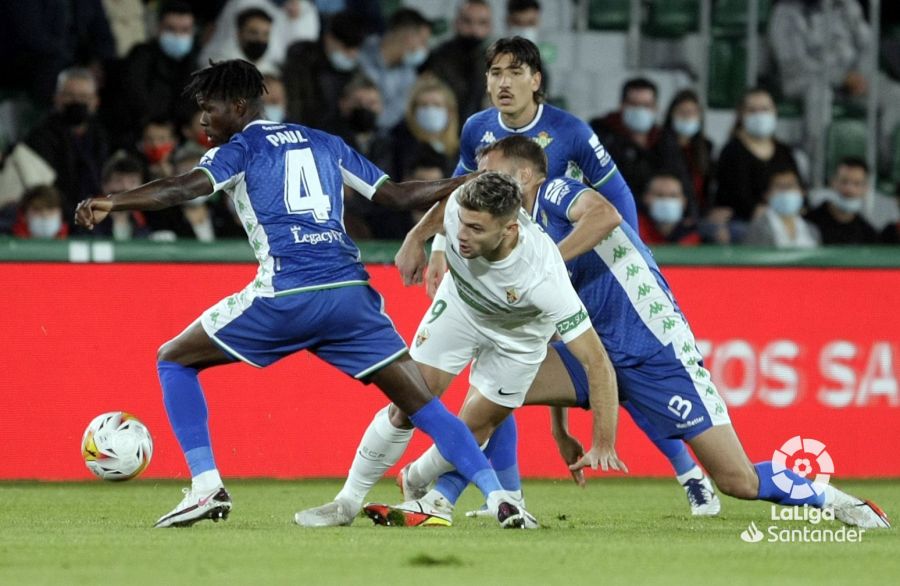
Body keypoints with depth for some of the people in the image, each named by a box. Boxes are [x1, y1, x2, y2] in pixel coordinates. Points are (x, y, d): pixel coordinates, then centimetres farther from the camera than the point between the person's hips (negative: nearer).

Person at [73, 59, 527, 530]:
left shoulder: (240, 148, 10)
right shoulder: (324, 143, 24)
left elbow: (186, 188, -10)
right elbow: (399, 196, 25)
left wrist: (110, 203, -21)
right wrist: (470, 182, 36)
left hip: (286, 295, -5)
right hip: (350, 292, 5)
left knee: (174, 361, 13)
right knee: (421, 403, 8)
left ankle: (206, 486, 2)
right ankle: (498, 496, -8)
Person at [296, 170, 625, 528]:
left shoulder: (543, 278, -44)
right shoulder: (460, 206, -35)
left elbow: (597, 361, -39)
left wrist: (604, 446, -41)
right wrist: (416, 238, 7)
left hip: (517, 335, -2)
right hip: (460, 305, 3)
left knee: (474, 431, -4)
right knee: (405, 409, -2)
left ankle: (436, 503, 19)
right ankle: (348, 501, 10)